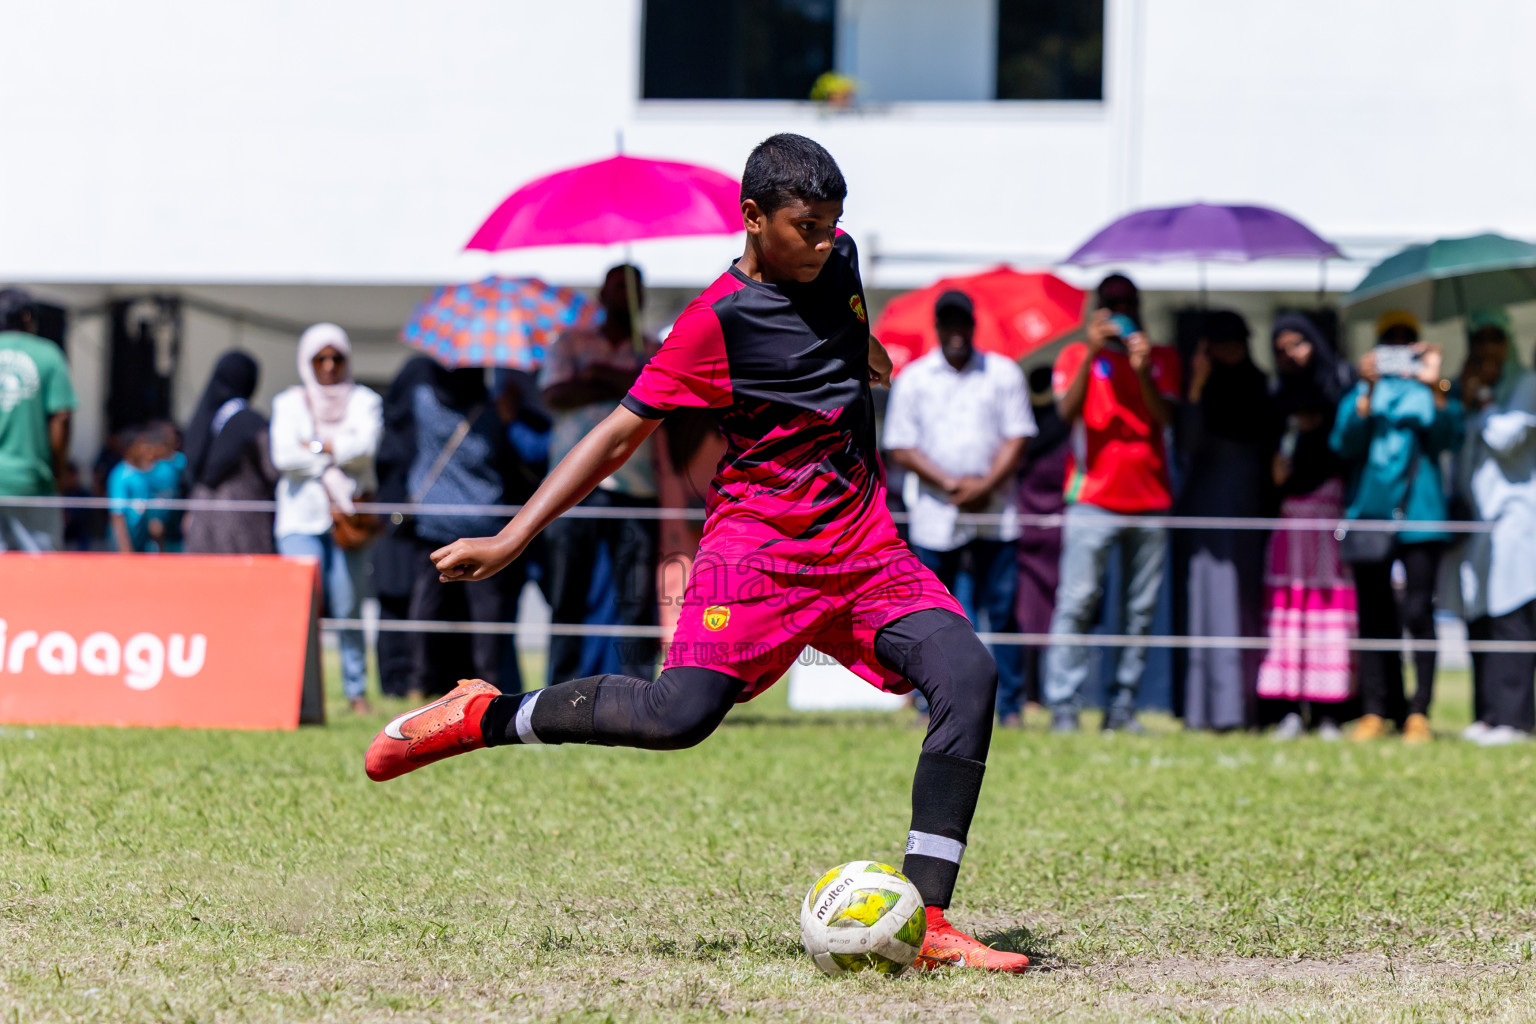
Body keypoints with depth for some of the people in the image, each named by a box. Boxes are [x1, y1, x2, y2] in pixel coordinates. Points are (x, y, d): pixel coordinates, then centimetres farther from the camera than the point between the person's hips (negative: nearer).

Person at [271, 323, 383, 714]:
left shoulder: (363, 401, 12)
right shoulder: (289, 402, 13)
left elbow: (365, 446, -8)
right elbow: (282, 455, -3)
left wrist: (317, 446, -6)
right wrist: (331, 465, -9)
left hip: (348, 516, 0)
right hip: (301, 517, 0)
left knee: (347, 608, -3)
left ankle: (357, 691, 5)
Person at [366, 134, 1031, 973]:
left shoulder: (836, 259, 7)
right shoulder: (716, 322, -11)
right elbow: (621, 435, -9)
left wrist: (875, 363, 54)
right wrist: (510, 540, -13)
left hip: (866, 550, 6)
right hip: (759, 547, -6)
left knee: (968, 675, -17)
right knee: (681, 712, -26)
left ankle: (924, 922, -18)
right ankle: (484, 717, -2)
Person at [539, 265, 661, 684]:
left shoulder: (654, 351, 17)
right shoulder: (571, 343, 16)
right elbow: (555, 394, 0)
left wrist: (604, 375, -8)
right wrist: (626, 387, -6)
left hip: (636, 487, 0)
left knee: (638, 598, -5)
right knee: (567, 597, -2)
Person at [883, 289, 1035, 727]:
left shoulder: (1003, 373, 9)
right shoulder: (912, 379, 7)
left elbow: (1016, 438, 4)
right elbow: (901, 448, 2)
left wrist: (985, 485, -11)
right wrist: (952, 484, -9)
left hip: (995, 515, 0)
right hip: (935, 519, 0)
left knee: (1002, 609, -2)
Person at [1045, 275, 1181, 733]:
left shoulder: (1163, 359, 15)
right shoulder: (1076, 355, 9)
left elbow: (1164, 417, 0)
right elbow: (1068, 410, -8)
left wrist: (1142, 371, -15)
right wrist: (1093, 352, -17)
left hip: (1149, 498, 3)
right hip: (1092, 499, -3)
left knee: (1141, 609, -1)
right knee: (1077, 601, -12)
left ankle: (1123, 705, 2)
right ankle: (1063, 707, -13)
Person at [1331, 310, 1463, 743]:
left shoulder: (1430, 391, 11)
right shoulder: (1361, 391, 13)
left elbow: (1449, 439, -5)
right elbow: (1345, 443, -3)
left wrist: (1435, 387, -17)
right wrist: (1368, 391, -13)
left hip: (1419, 516, -2)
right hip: (1369, 513, 2)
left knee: (1418, 612, -10)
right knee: (1373, 616, 1)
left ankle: (1419, 712, -8)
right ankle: (1375, 710, 5)